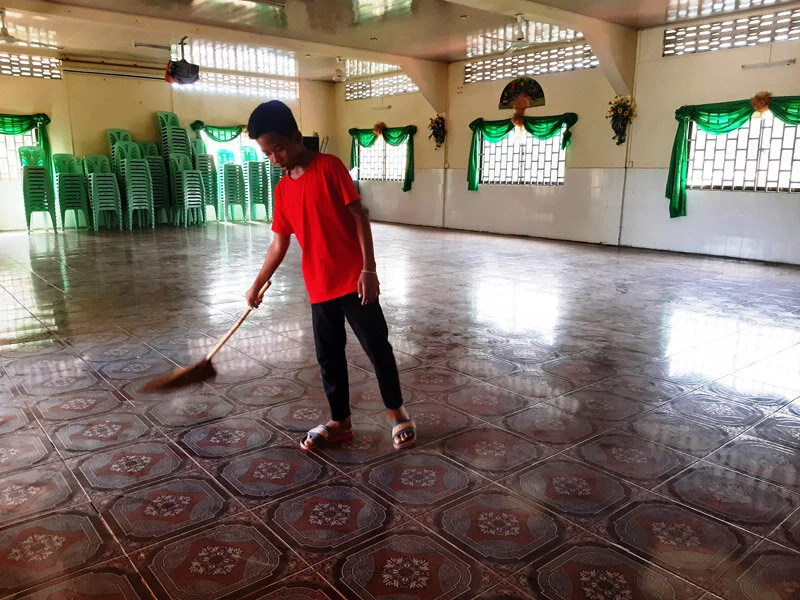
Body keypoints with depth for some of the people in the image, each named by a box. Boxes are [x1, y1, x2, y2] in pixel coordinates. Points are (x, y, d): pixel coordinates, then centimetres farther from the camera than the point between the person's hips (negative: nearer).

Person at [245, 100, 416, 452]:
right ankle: (340, 422, 26)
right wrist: (257, 284, 17)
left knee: (377, 347, 3)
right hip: (319, 288, 6)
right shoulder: (282, 189, 8)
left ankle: (397, 414, 21)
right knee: (329, 356, 11)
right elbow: (280, 242, 14)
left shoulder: (330, 166, -8)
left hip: (354, 280, -5)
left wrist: (369, 269, -15)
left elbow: (358, 217, -10)